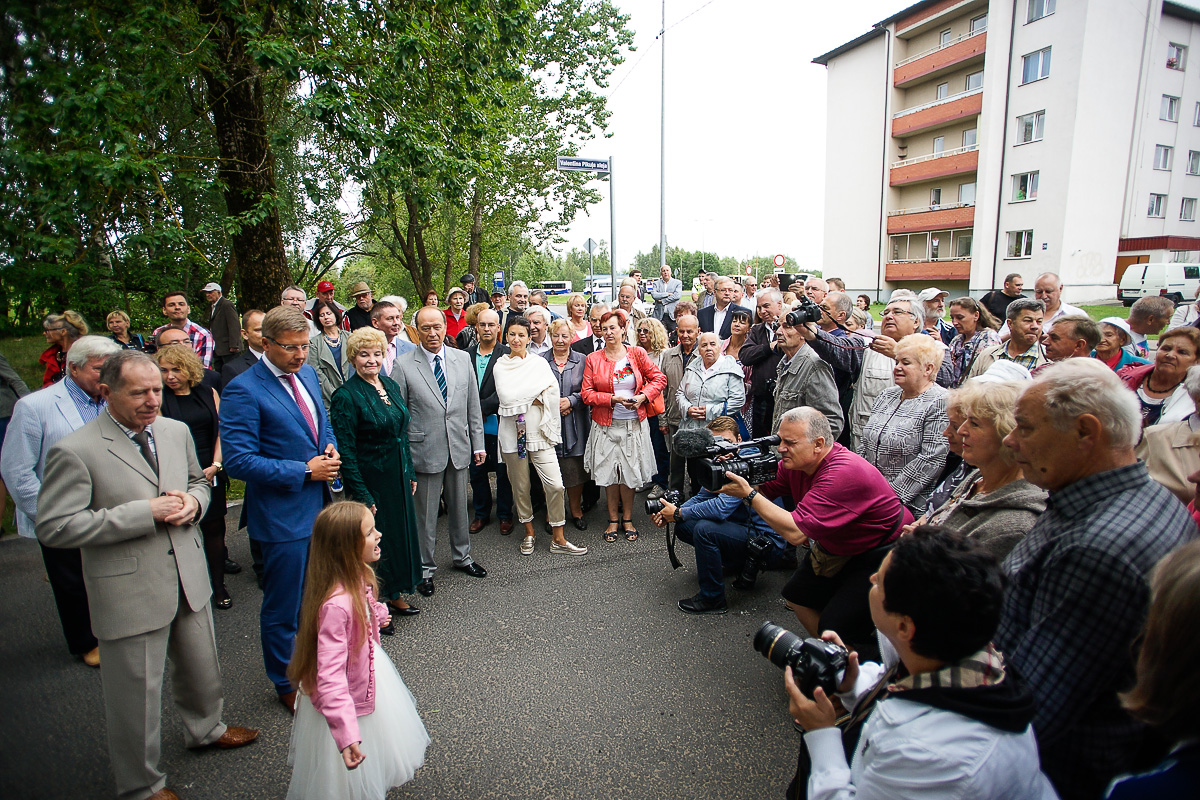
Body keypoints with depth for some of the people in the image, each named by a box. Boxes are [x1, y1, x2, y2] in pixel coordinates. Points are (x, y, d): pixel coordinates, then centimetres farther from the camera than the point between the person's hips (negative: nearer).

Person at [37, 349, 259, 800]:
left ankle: (204, 729, 54)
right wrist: (145, 513, -25)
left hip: (189, 579, 6)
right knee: (136, 696, 12)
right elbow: (54, 527, -20)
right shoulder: (75, 451, -17)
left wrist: (193, 501, -7)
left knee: (201, 669, 25)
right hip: (130, 593, -6)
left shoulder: (176, 431, 2)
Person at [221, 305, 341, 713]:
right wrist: (304, 470, -20)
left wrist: (330, 448, -2)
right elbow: (238, 460, -20)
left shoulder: (307, 373, 6)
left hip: (318, 507, 7)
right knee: (283, 609, 10)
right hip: (283, 515, -7)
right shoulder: (242, 390, -18)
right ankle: (287, 685, 33)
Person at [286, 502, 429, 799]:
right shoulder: (336, 604, -39)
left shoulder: (358, 577, -12)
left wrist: (377, 615, 32)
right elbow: (329, 675, -37)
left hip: (369, 671, 9)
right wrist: (346, 734, -38)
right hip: (345, 697, -9)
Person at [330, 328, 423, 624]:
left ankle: (393, 595, 35)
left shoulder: (391, 386, 6)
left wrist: (410, 472, 13)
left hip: (397, 476, 7)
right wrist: (361, 495, -19)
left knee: (400, 531, 16)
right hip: (370, 480, -7)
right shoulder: (346, 396, -16)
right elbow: (345, 451, -18)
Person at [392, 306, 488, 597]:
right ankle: (425, 568, 26)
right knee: (426, 514, 8)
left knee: (459, 507, 18)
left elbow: (473, 405, 8)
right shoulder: (403, 364, -7)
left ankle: (462, 557, 38)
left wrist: (478, 443, 7)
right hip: (425, 450, -3)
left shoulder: (462, 359, 3)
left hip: (459, 447, 3)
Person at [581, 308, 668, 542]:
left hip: (633, 424, 0)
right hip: (605, 425, 0)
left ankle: (627, 519, 22)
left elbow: (659, 378, 4)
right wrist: (614, 399, -14)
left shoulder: (636, 353, 2)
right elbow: (587, 393, -3)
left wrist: (643, 396, -11)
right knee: (609, 472, 5)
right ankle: (613, 520, 20)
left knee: (629, 471, 6)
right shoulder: (593, 359, 1)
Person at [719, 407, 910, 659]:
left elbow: (794, 532, -35)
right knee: (796, 595, 11)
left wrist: (748, 494, -31)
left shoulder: (844, 473, -34)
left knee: (834, 629, -16)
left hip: (882, 555, -9)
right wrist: (739, 477, -22)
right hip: (837, 548, 9)